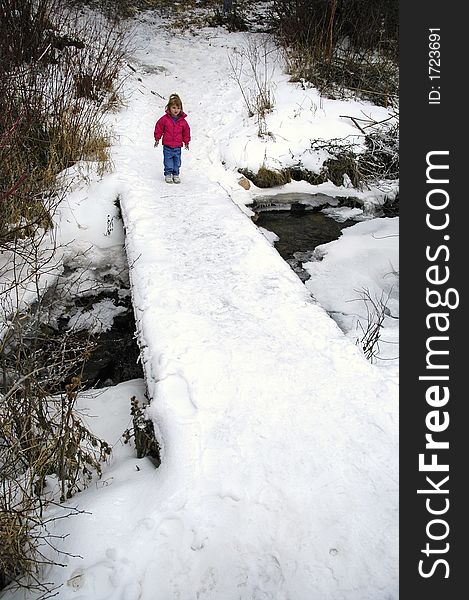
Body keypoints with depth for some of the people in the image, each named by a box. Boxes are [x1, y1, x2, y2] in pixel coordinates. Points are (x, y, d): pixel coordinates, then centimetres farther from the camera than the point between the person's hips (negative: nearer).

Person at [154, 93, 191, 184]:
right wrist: (157, 139, 3)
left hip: (177, 146, 2)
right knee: (168, 162, 2)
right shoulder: (164, 119, -6)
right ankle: (168, 174, 15)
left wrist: (186, 142, 13)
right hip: (167, 146, -2)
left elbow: (186, 132, 12)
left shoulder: (183, 121, 1)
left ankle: (176, 174, 22)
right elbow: (159, 128, 3)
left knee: (177, 162, 9)